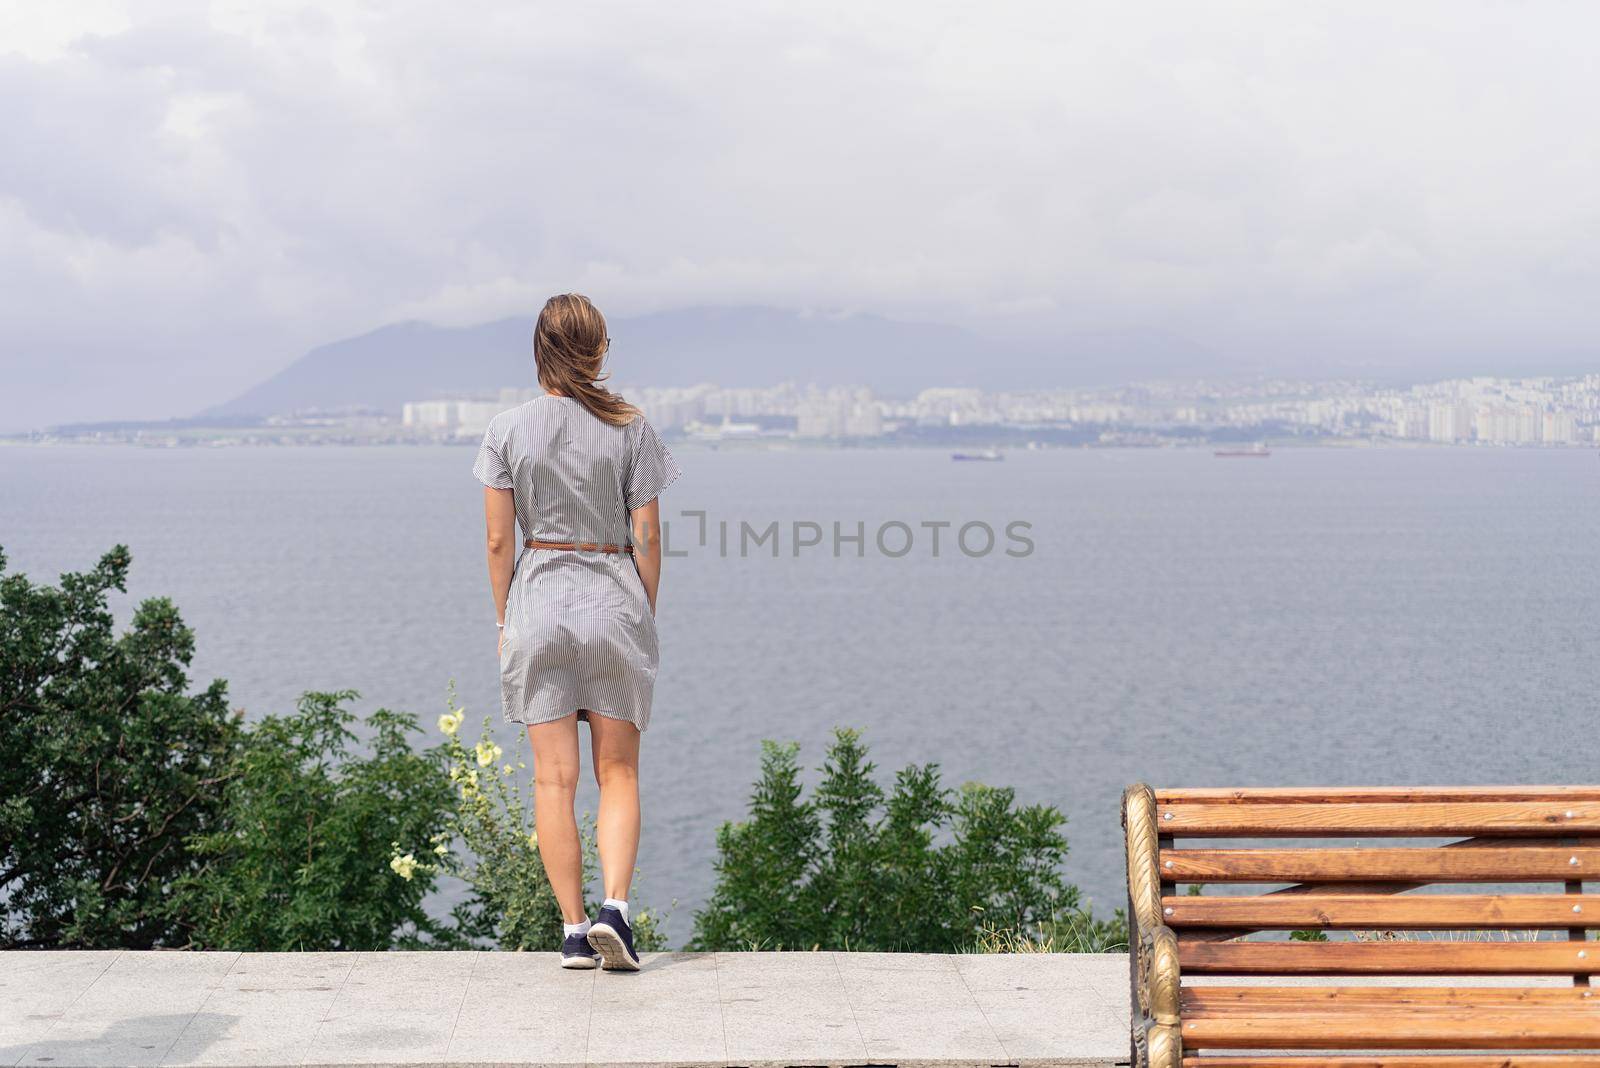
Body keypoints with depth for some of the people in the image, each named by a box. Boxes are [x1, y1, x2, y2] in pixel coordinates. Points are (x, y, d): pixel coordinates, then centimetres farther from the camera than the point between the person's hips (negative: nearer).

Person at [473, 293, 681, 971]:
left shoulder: (507, 431, -2)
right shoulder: (631, 429, -3)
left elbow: (499, 540, -1)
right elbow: (646, 538, -2)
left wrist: (505, 620, 9)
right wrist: (646, 614, 9)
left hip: (537, 598, 0)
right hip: (613, 599, 0)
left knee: (553, 778, 6)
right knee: (618, 771, 10)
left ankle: (574, 930, 7)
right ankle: (614, 906, -8)